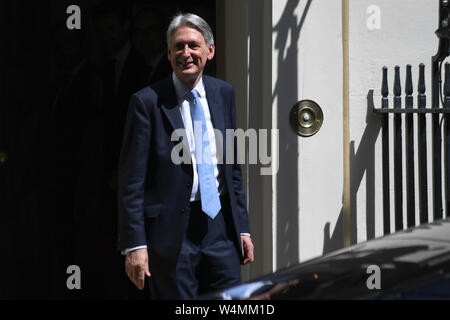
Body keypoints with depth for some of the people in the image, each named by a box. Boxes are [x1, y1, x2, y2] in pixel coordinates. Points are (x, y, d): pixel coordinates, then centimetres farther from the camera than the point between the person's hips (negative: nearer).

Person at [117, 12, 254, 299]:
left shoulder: (224, 94, 10)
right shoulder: (147, 102, -6)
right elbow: (131, 181, -7)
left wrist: (242, 227, 10)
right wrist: (134, 244, -13)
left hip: (220, 224, 4)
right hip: (171, 230, -4)